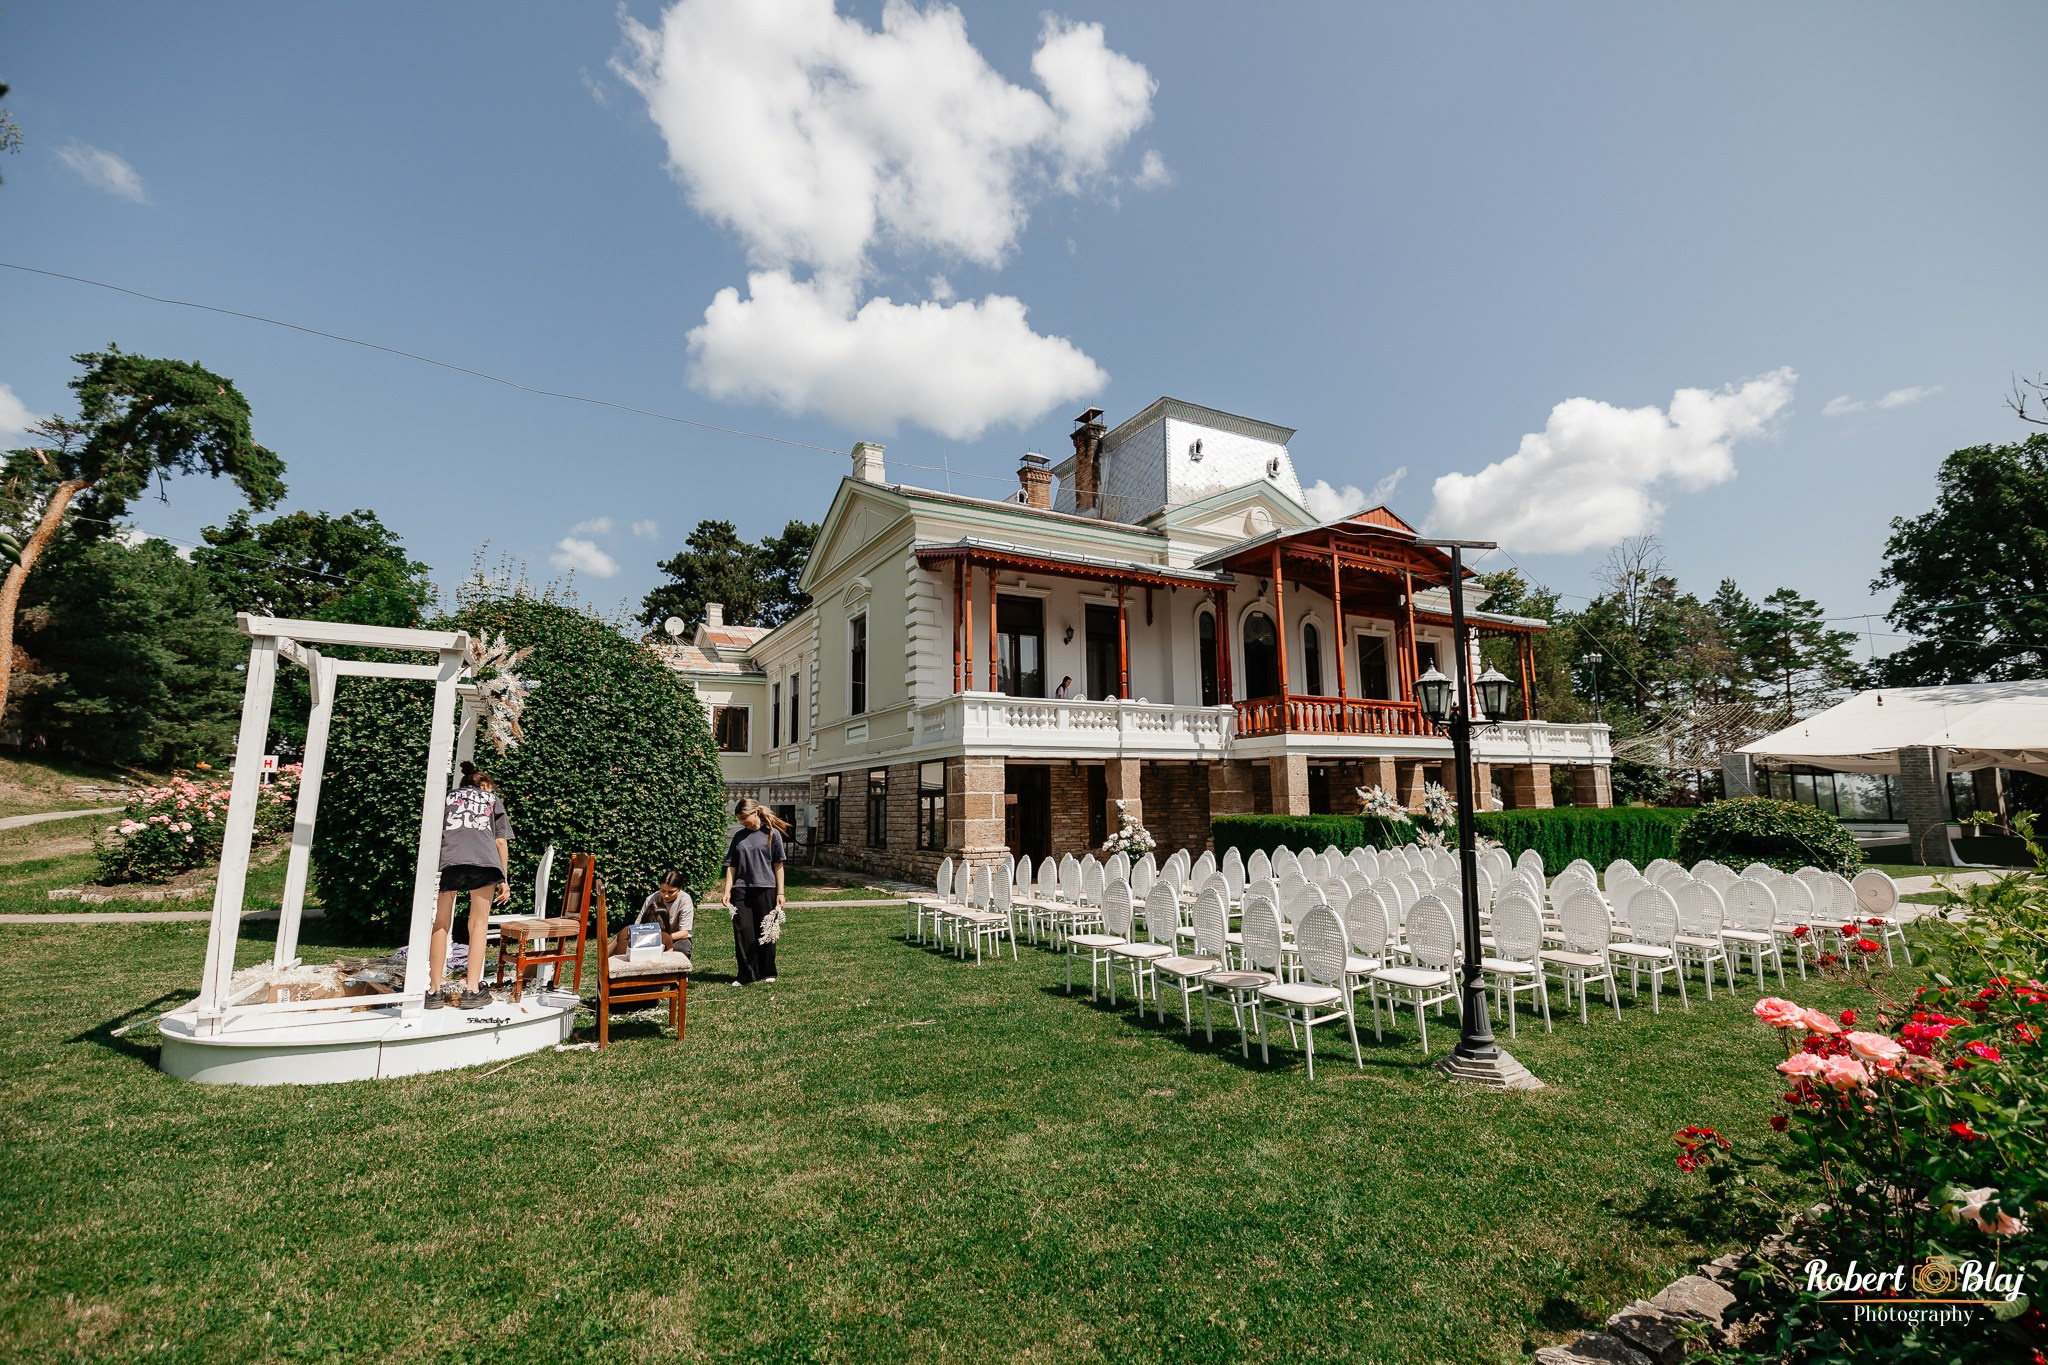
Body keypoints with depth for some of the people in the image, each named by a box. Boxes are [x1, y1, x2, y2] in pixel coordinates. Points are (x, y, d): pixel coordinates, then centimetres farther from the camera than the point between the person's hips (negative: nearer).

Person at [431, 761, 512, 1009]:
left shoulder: (449, 796, 31)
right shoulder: (492, 798, 28)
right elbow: (501, 841, 20)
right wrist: (503, 879, 20)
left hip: (448, 859, 1)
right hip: (484, 860, -1)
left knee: (441, 925, 11)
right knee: (479, 923, 7)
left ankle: (434, 991, 10)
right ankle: (472, 990, 2)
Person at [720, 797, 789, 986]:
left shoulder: (772, 834, -1)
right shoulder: (739, 836, 9)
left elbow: (778, 865, -1)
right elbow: (731, 866, 9)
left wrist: (780, 892, -3)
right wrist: (727, 891, 0)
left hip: (765, 889, -3)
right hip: (741, 890, 3)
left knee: (765, 932, 6)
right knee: (743, 932, -2)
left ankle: (767, 973, 19)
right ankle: (746, 975, 6)